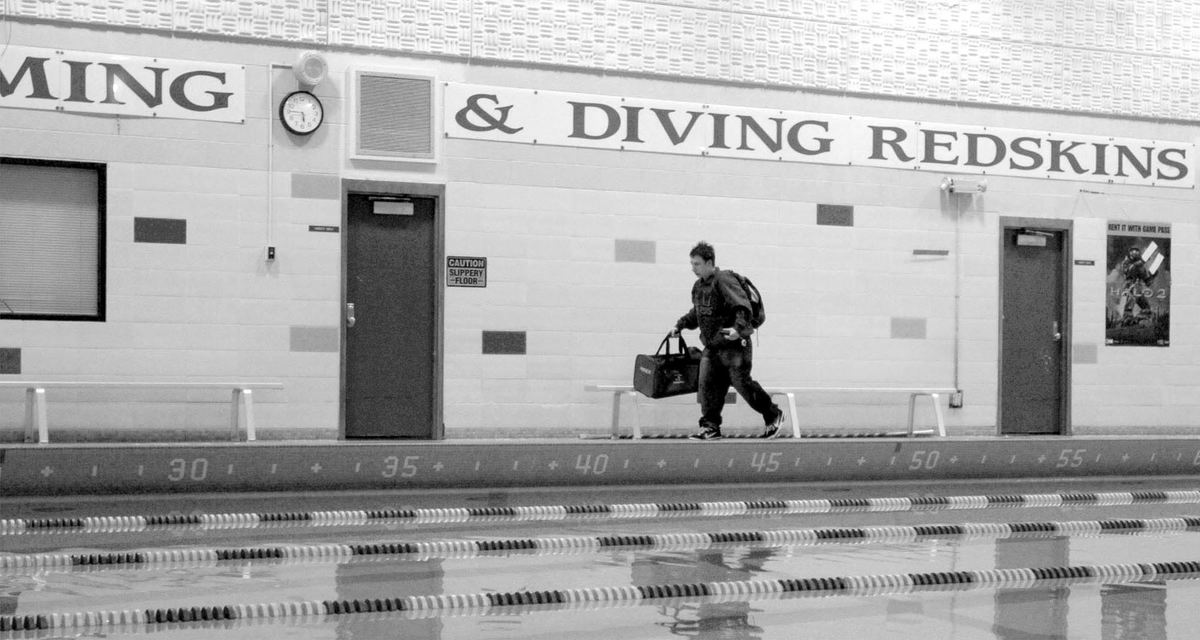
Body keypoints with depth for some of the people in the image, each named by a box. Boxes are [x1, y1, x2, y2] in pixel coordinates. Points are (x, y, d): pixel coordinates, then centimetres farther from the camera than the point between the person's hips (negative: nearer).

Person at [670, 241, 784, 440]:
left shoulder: (724, 281, -15)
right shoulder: (698, 286, 12)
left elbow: (743, 307, -24)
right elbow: (696, 313, 28)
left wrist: (738, 328, -38)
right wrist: (680, 325, 17)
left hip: (734, 345, -8)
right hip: (711, 347, 8)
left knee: (743, 384, -2)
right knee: (707, 384, -2)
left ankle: (773, 416, 16)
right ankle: (710, 427, 4)